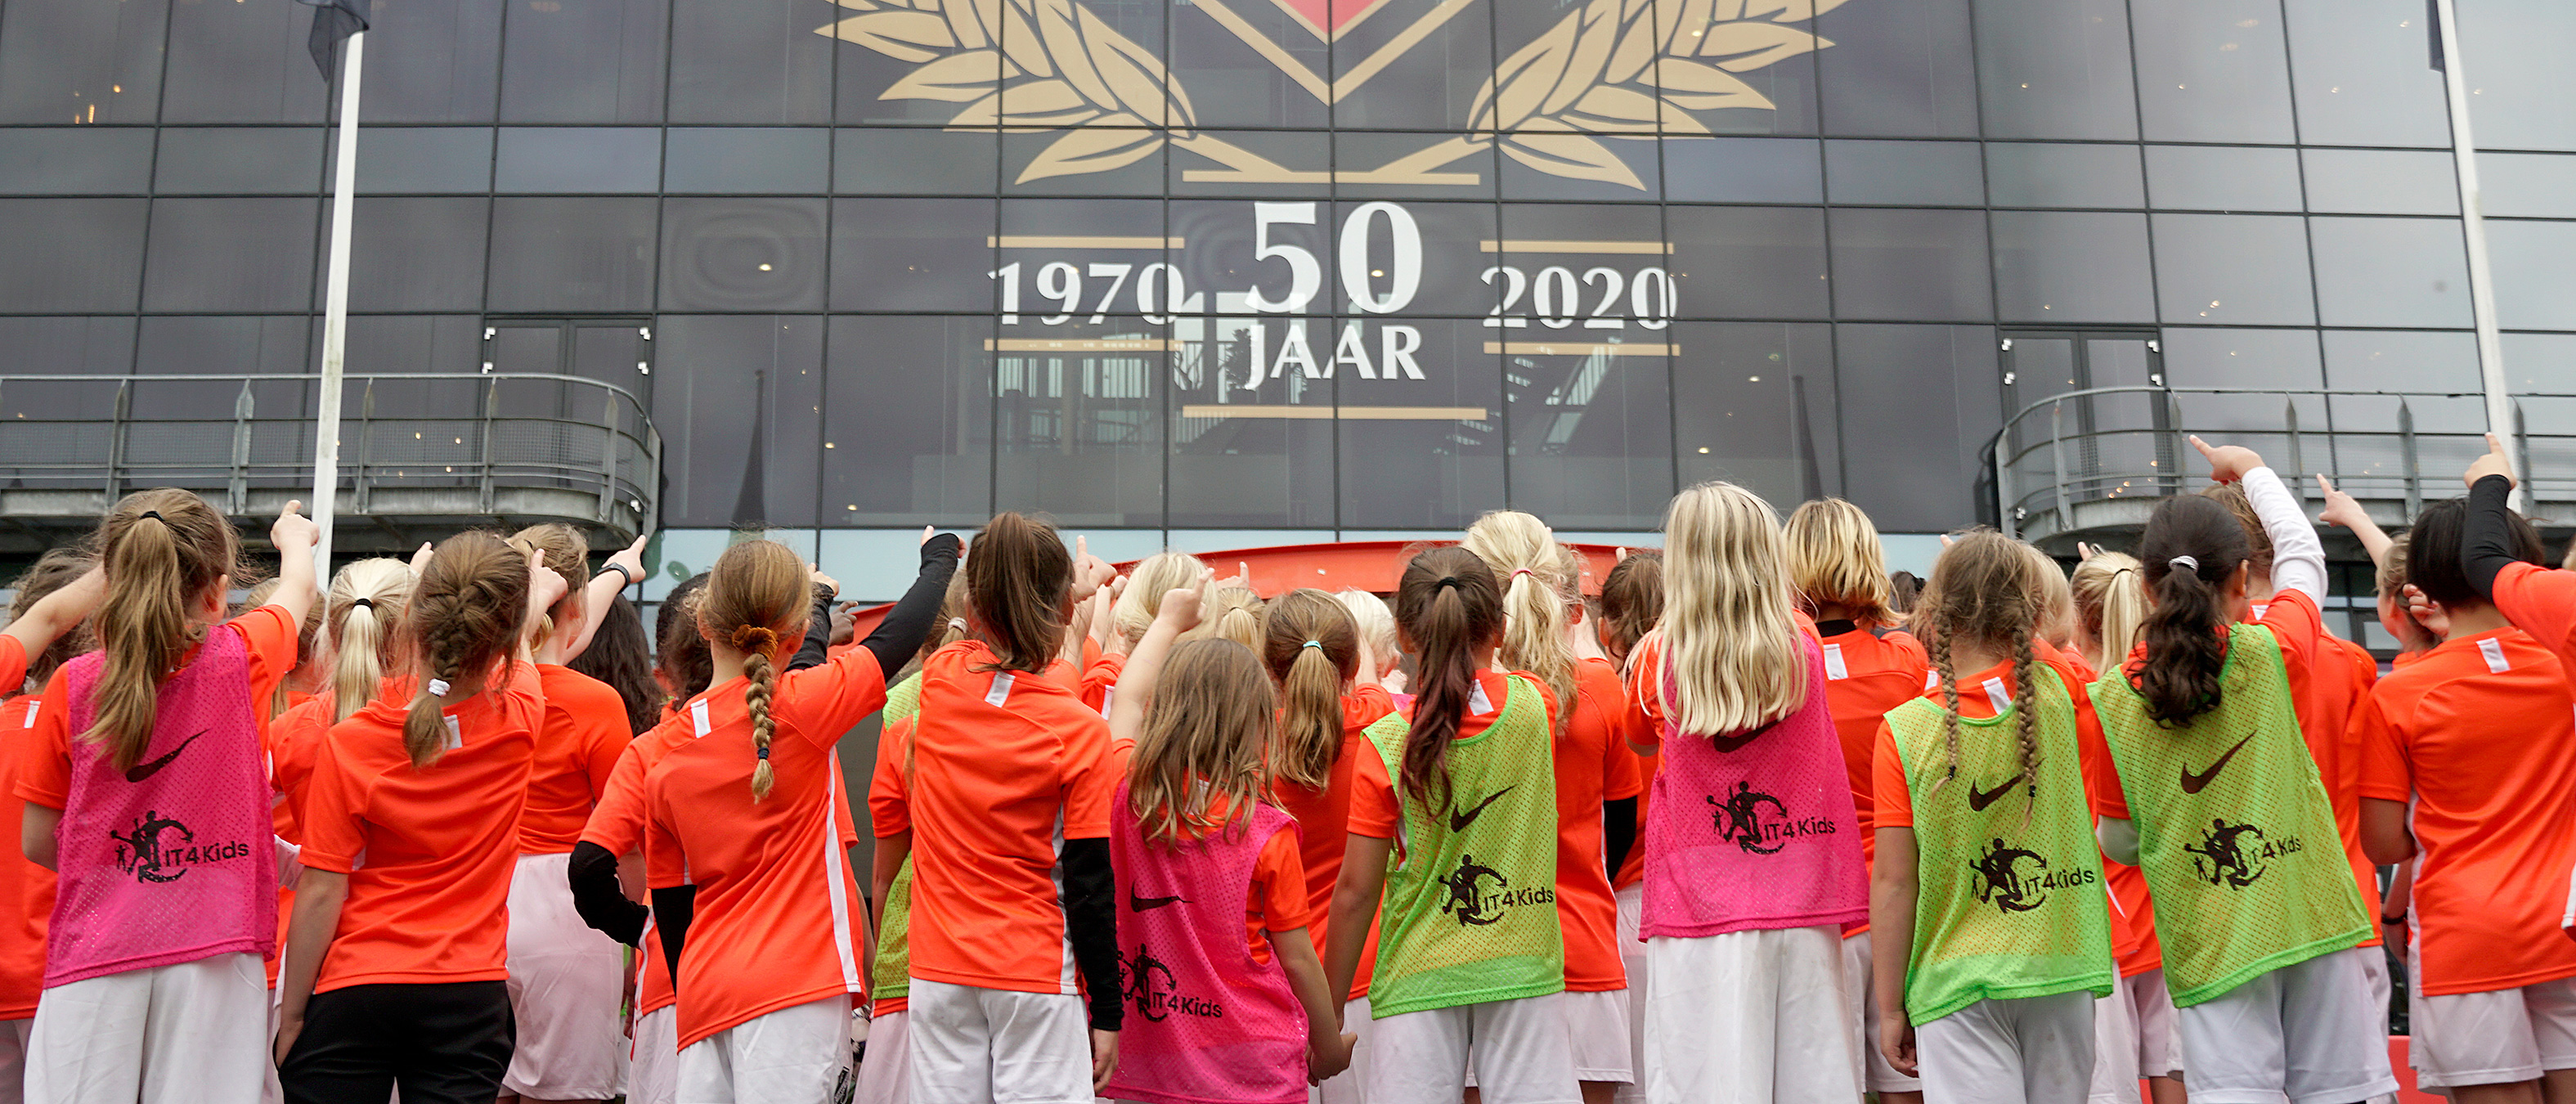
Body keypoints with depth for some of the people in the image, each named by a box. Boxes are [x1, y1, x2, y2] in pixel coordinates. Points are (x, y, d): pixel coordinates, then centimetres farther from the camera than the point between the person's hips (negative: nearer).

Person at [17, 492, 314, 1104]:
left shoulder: (72, 684, -1)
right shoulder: (241, 661, -4)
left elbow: (38, 843, 10)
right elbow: (300, 586, 21)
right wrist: (293, 532, 42)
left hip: (93, 957, 1)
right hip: (212, 955, -1)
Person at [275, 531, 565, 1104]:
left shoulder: (350, 743, -11)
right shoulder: (518, 723, -6)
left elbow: (321, 894, -7)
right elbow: (511, 649, 19)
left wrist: (291, 1015, 3)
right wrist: (536, 595, 40)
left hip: (355, 994, -1)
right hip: (470, 995, 1)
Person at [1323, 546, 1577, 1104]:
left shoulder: (1386, 744, -9)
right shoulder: (1532, 706, -4)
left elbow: (1356, 890, -5)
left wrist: (1328, 1012, 5)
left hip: (1419, 983, -2)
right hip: (1524, 971, 2)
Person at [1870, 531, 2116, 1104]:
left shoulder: (1903, 729, -10)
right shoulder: (2059, 691, -4)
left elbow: (1893, 883, -9)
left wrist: (1890, 1007, 0)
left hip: (1958, 984, -3)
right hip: (2061, 972, 3)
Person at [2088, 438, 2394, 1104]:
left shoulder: (2113, 699, -4)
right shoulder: (2270, 653, -6)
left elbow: (2118, 842, 5)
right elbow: (2302, 553, 15)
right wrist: (2250, 469, 29)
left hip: (2206, 945, 0)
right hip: (2310, 920, 0)